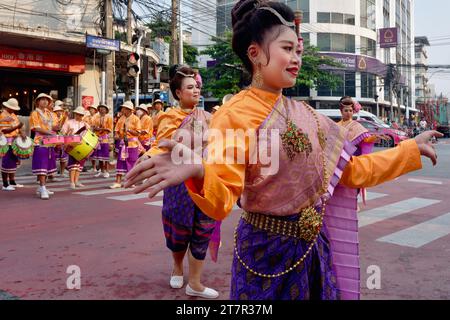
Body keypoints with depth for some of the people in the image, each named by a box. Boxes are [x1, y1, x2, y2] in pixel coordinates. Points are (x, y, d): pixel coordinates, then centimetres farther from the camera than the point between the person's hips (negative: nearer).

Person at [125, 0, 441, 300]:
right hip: (268, 252, -6)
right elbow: (221, 202, -24)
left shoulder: (304, 114, 4)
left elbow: (352, 171, 8)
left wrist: (411, 149, 9)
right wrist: (198, 172, -45)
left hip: (313, 246, 6)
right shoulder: (234, 116, -17)